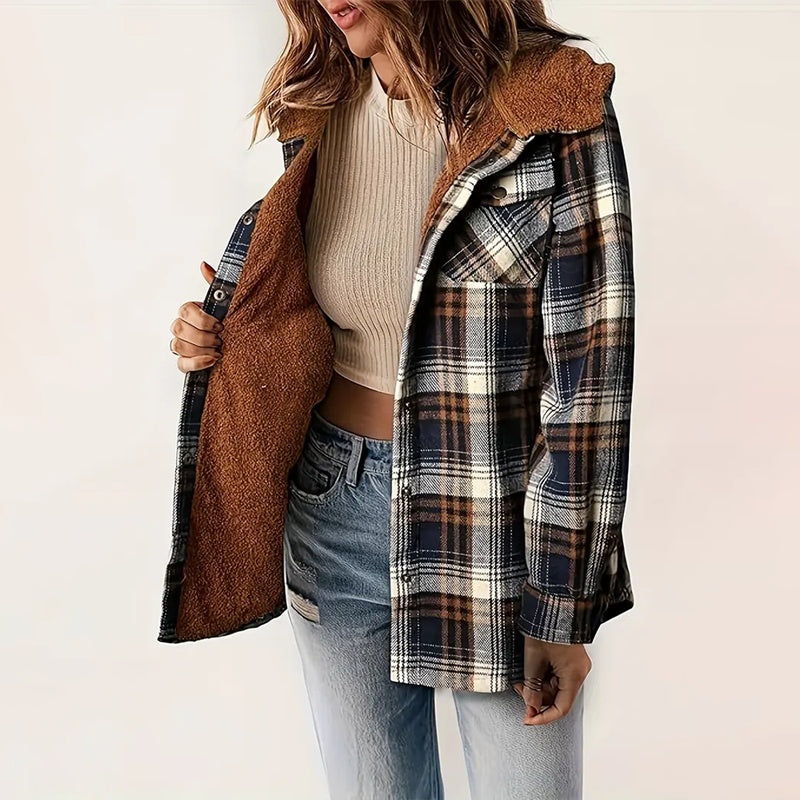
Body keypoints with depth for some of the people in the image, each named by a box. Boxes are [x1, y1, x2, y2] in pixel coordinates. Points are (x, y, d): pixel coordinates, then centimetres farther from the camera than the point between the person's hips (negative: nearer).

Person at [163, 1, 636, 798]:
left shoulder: (552, 113, -14)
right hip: (335, 518, 5)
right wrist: (228, 337, -5)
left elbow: (590, 375, -14)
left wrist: (562, 607, -13)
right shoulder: (316, 111, 2)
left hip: (497, 520, -4)